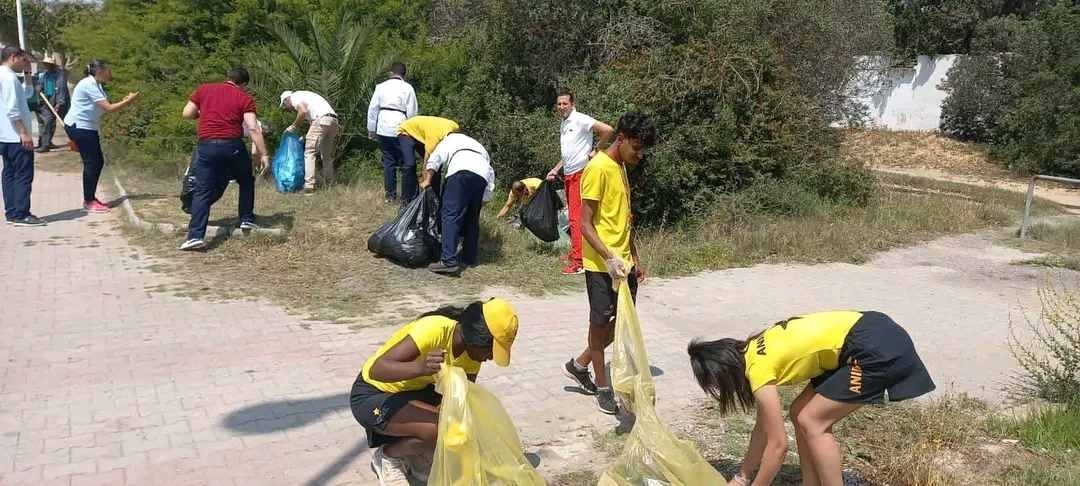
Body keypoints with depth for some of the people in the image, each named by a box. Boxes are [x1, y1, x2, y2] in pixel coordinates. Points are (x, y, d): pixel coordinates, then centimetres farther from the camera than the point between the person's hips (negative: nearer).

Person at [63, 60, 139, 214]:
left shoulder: (96, 84, 12)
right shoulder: (89, 85, -19)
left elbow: (105, 108, 9)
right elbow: (109, 108, -23)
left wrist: (125, 101, 1)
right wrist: (128, 101, -14)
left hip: (87, 128, 10)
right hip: (78, 127, -10)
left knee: (98, 162, 10)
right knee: (91, 163, -7)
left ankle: (90, 198, 20)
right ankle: (88, 202, 1)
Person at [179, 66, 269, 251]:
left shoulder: (204, 89, 12)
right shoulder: (244, 98, 4)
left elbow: (187, 114, 13)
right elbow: (253, 128, -6)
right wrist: (263, 154, -6)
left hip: (207, 146, 1)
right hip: (233, 145, -1)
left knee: (202, 191, 2)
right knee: (246, 181, 25)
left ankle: (195, 236, -9)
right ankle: (247, 220, 28)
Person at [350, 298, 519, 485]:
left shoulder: (472, 351, -8)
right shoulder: (434, 329, -32)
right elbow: (377, 369, -40)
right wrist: (421, 368, -57)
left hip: (412, 391, 7)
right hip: (372, 396, -7)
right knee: (440, 430, -28)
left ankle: (416, 454, 11)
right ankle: (387, 456, 0)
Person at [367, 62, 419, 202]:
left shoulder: (381, 87, 7)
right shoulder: (407, 88, -2)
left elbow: (372, 109, 9)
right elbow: (412, 112, -5)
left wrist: (371, 130, 17)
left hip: (383, 129, 4)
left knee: (388, 161, 13)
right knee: (407, 164, 4)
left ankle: (390, 195, 17)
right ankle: (406, 197, 4)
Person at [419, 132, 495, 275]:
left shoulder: (451, 139, 34)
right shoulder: (481, 148, 44)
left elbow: (435, 158, 14)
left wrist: (427, 180, 18)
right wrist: (482, 201, 34)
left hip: (461, 169, -5)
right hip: (483, 175, 5)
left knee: (451, 216, -10)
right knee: (472, 218, 19)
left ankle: (449, 261, -20)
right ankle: (470, 258, 21)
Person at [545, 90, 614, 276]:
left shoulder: (580, 120, -12)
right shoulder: (563, 124, 16)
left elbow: (607, 130, -20)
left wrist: (595, 150, -13)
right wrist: (555, 170, 21)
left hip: (580, 173, -9)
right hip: (568, 175, 9)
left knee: (576, 217, -12)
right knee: (573, 216, 16)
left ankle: (579, 262, -13)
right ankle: (575, 253, 26)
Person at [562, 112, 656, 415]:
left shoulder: (621, 168, 13)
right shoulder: (598, 168, -15)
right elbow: (585, 223, -19)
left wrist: (635, 258, 18)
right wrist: (609, 259, -27)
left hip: (624, 263, 9)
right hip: (601, 265, -9)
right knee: (601, 323, 3)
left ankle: (579, 365, 30)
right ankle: (603, 387, 16)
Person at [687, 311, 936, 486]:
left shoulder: (759, 369, -15)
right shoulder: (756, 352, 11)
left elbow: (778, 445, -10)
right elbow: (764, 427, 20)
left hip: (877, 349, -9)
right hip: (871, 331, 9)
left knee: (813, 422, -3)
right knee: (801, 414, 10)